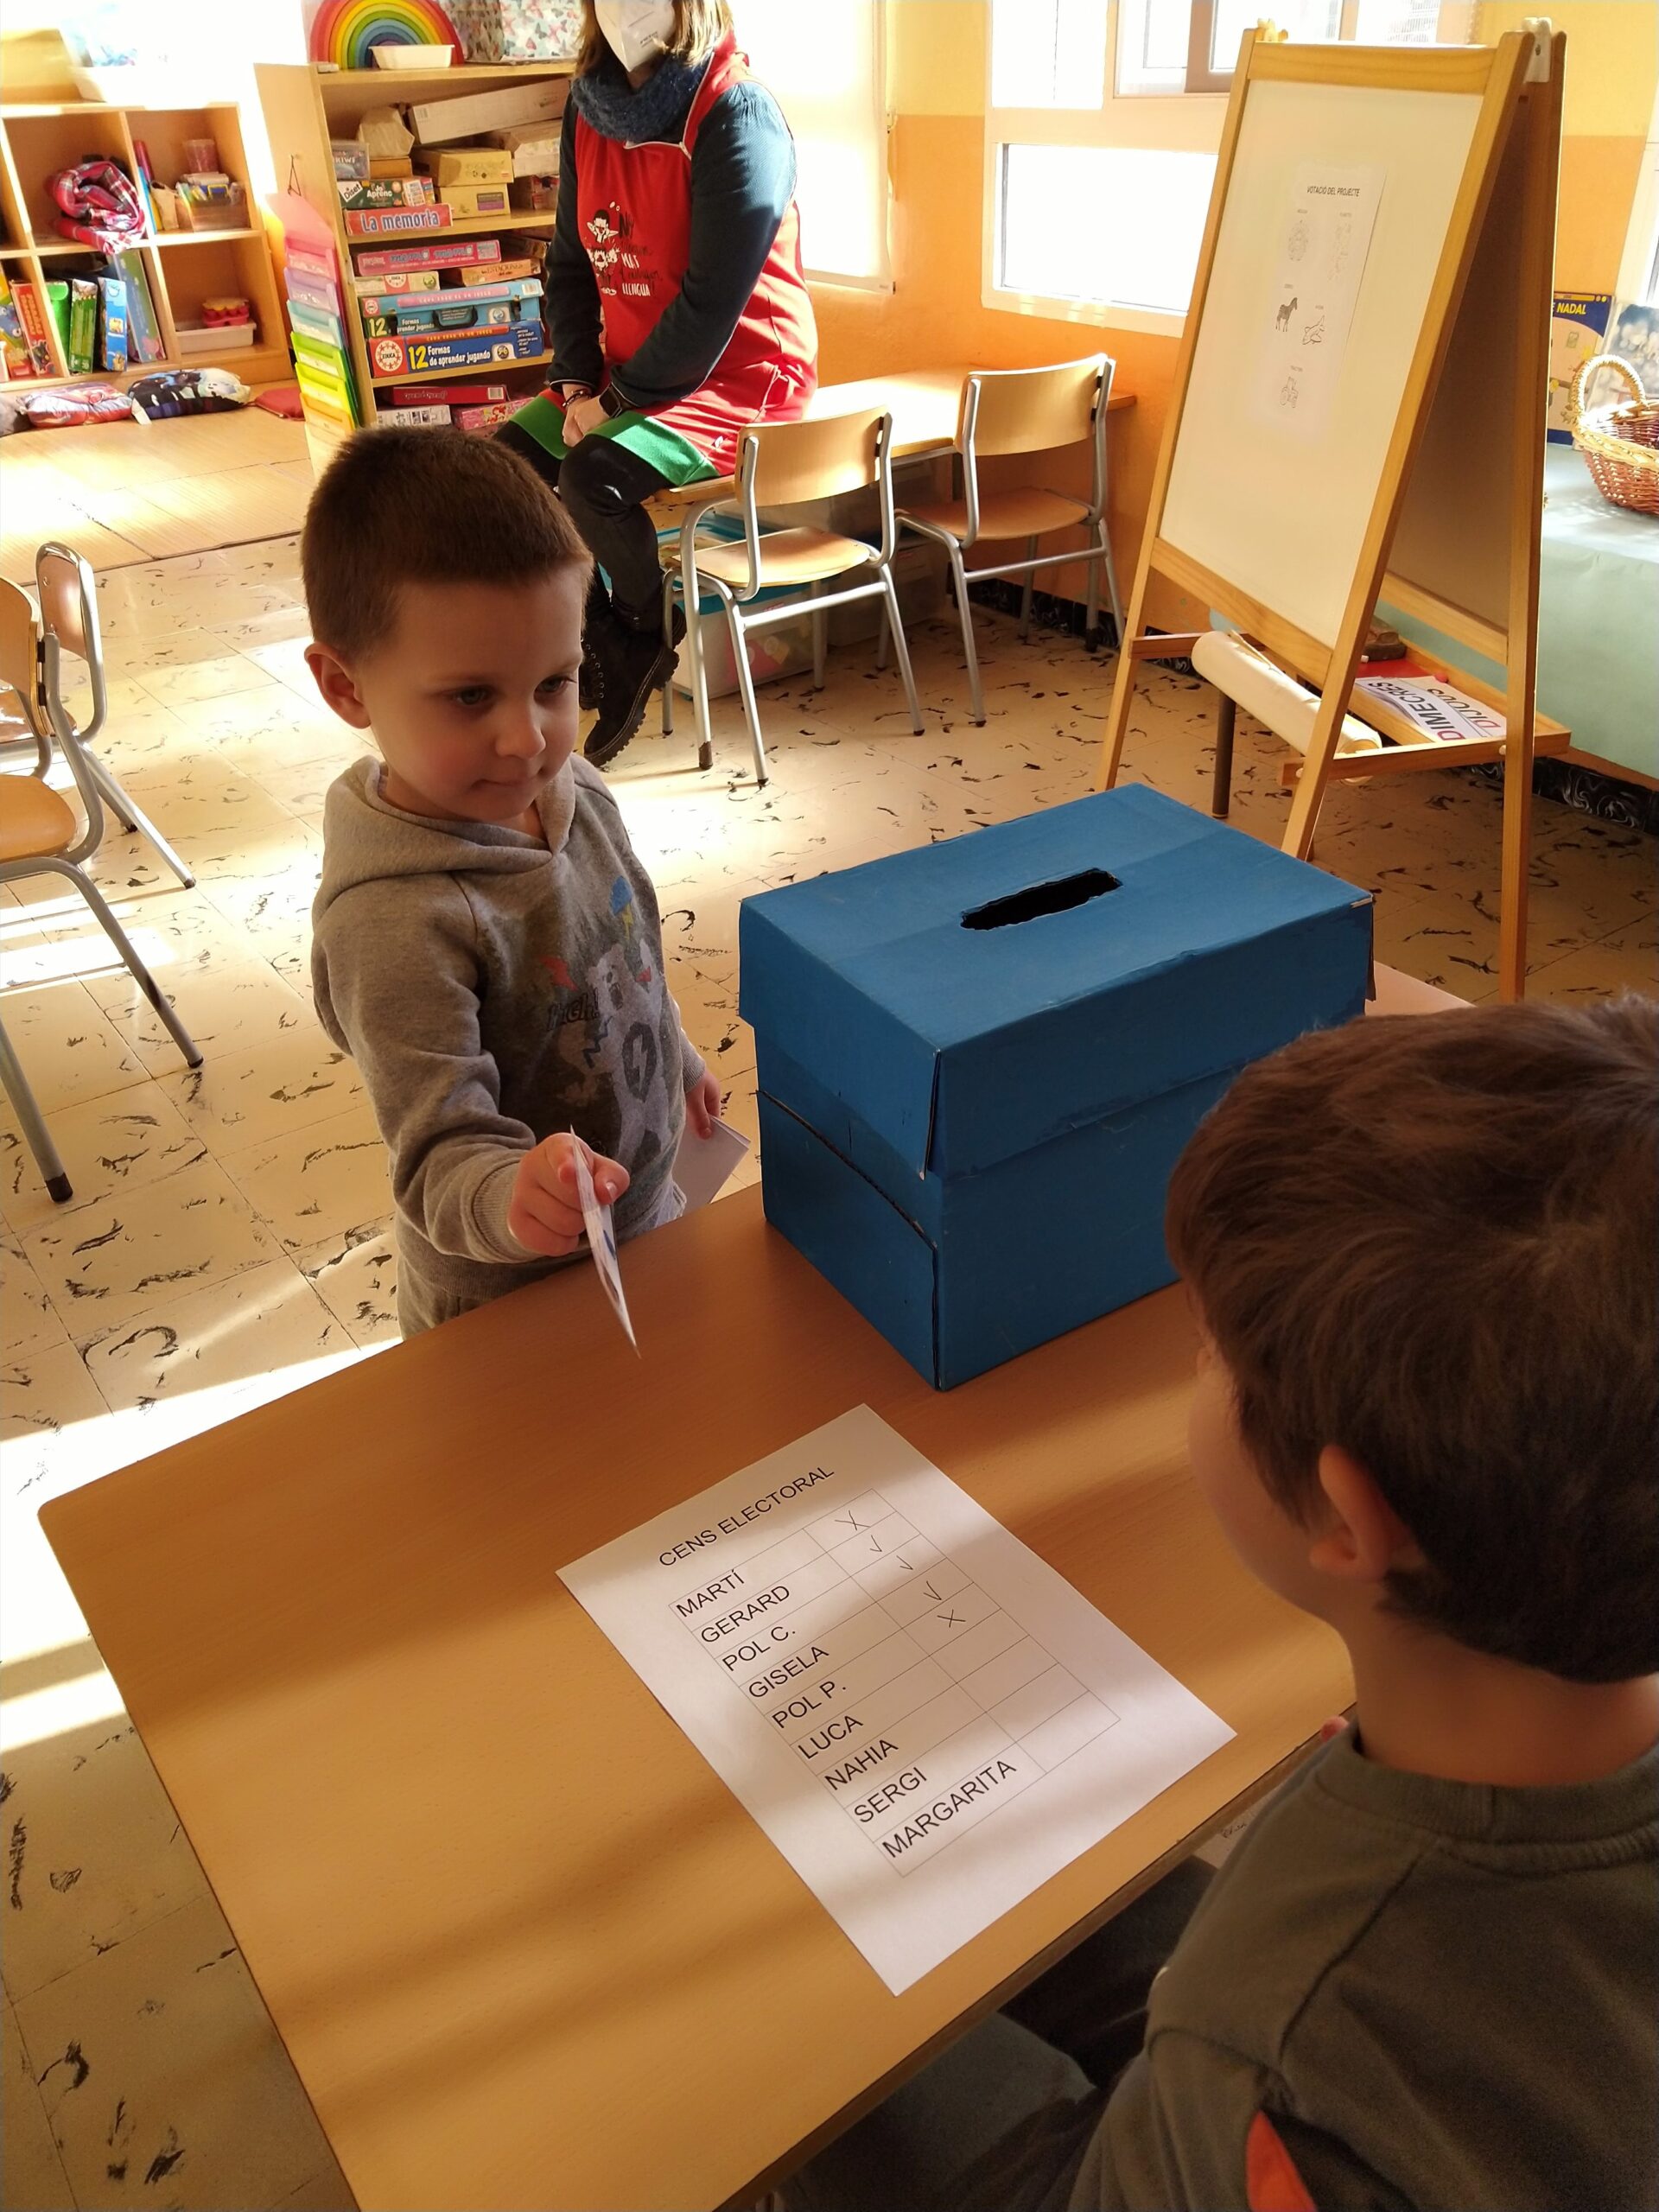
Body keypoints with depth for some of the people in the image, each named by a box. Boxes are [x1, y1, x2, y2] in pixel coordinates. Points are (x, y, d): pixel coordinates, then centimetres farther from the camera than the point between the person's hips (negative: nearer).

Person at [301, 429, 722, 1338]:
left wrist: (679, 1060, 22)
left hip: (649, 1219, 7)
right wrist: (510, 1200, -51)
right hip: (511, 1303, -7)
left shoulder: (573, 790, -8)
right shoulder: (395, 921, -33)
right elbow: (443, 1155, -31)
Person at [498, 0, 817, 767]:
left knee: (592, 475, -28)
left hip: (740, 375, -7)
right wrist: (577, 384, -5)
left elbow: (714, 298, -21)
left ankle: (648, 626, 1)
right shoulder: (591, 107, 4)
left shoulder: (737, 113, -16)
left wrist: (618, 398, -17)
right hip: (626, 372, 7)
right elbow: (570, 262, 9)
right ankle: (607, 647, 6)